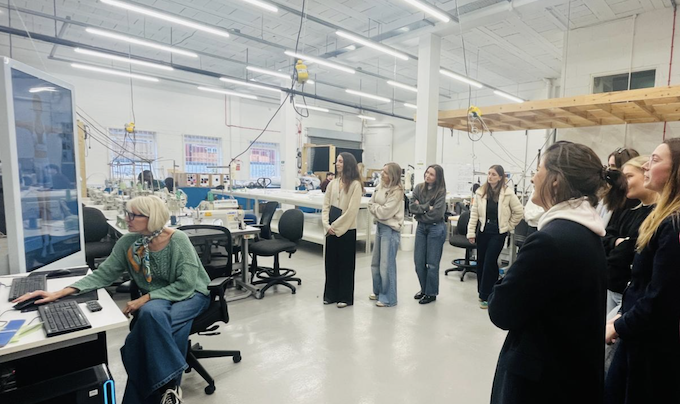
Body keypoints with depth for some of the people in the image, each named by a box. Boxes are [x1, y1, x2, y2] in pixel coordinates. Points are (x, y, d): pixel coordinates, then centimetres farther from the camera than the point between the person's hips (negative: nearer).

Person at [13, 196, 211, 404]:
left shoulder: (178, 240, -20)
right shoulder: (128, 242, -6)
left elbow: (186, 285, -21)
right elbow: (103, 274, -3)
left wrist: (145, 299, -24)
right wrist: (60, 293, -14)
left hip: (191, 294, -4)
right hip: (155, 299, 4)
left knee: (156, 324, -32)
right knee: (153, 314, -31)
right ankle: (168, 385, -16)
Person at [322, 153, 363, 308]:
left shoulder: (355, 185, -10)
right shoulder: (332, 183, 8)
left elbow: (351, 211, -15)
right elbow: (326, 206, 6)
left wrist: (336, 226, -13)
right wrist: (326, 225, -7)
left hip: (347, 230, -6)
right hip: (331, 230, 6)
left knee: (346, 264, 5)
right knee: (331, 262, 13)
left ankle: (345, 297, 18)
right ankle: (331, 295, 27)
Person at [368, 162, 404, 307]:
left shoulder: (397, 191, -17)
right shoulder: (380, 186, 7)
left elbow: (385, 212, -19)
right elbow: (370, 204, 6)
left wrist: (375, 206, -4)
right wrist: (378, 210, -13)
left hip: (391, 229, -8)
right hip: (379, 226, 8)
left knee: (387, 265, -2)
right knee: (375, 263, 17)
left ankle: (388, 298, 13)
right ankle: (378, 291, 34)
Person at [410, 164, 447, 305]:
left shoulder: (440, 191, -12)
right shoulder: (419, 187, 1)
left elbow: (436, 213, -19)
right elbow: (412, 207, -6)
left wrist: (419, 210, -9)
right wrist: (426, 207, -17)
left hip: (436, 228, -5)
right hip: (421, 227, 5)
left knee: (432, 263, 4)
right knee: (418, 261, 10)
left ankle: (431, 293, 20)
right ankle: (424, 289, 29)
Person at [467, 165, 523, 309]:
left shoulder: (508, 193, -9)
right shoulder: (481, 192, -1)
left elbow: (519, 212, 0)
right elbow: (474, 213, -1)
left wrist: (509, 226, 2)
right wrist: (471, 232, -3)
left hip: (498, 232, -3)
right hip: (483, 230, 3)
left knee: (490, 262, -5)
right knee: (481, 262, 10)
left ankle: (486, 296, 9)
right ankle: (482, 291, 28)